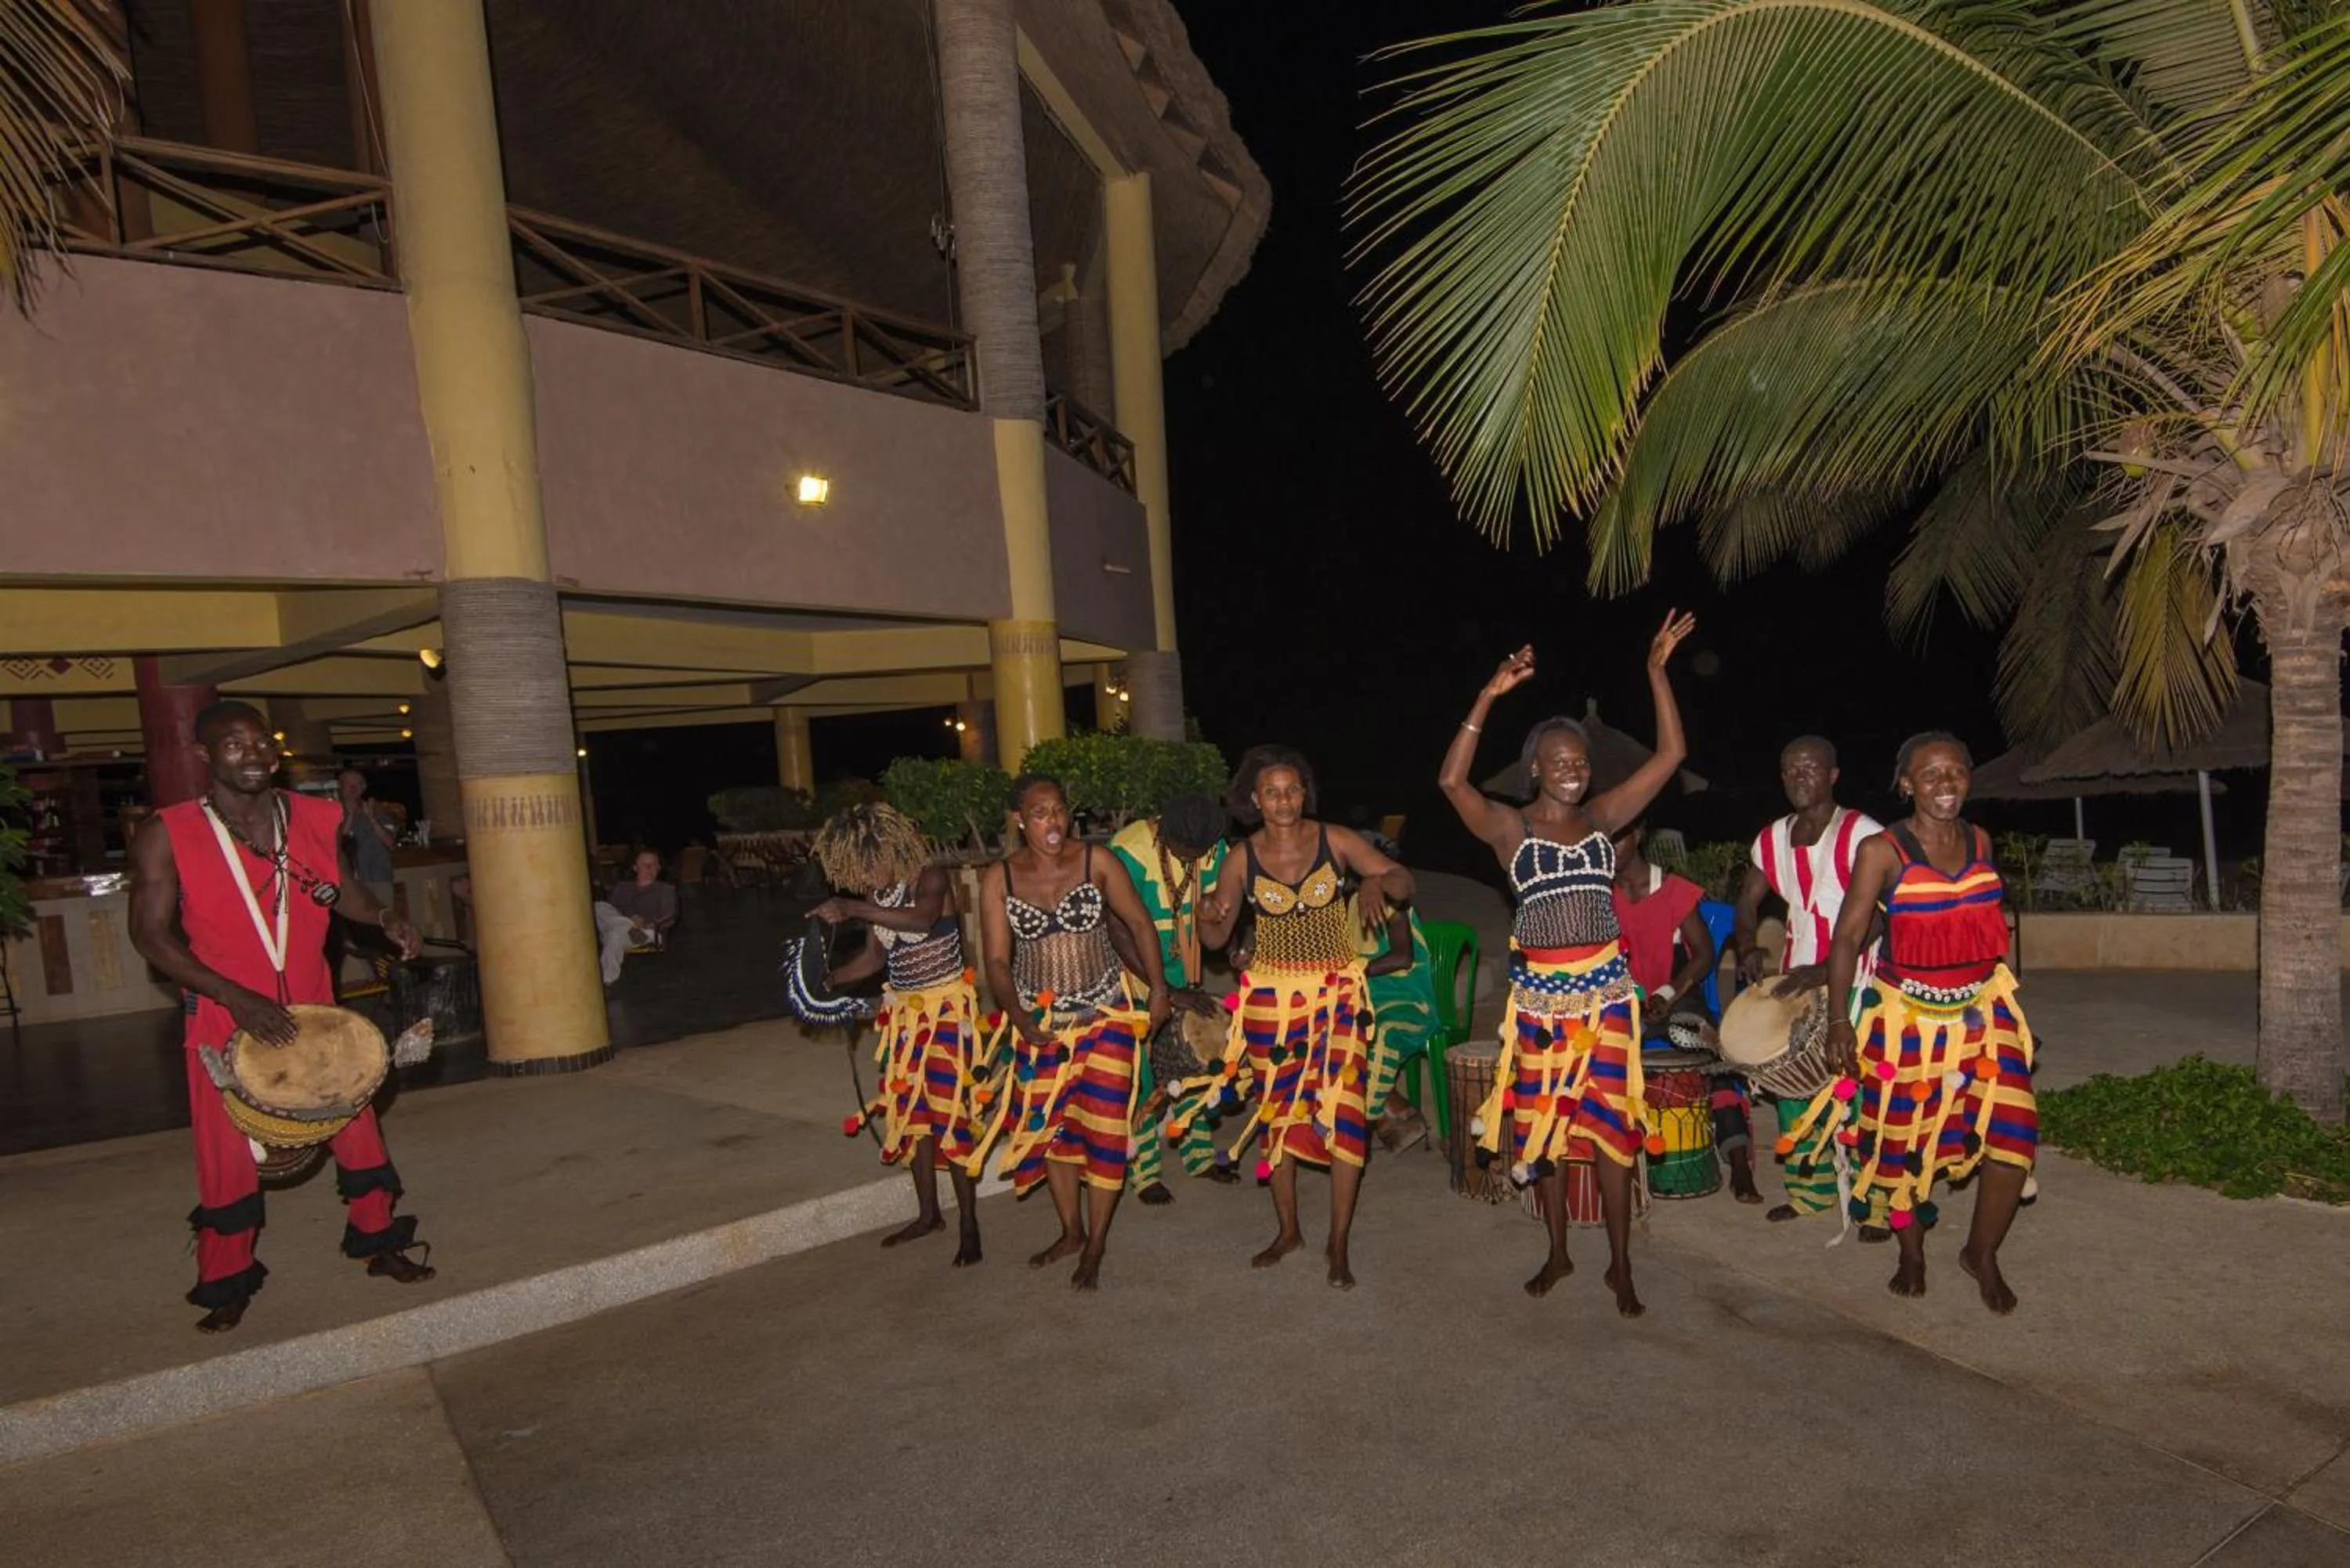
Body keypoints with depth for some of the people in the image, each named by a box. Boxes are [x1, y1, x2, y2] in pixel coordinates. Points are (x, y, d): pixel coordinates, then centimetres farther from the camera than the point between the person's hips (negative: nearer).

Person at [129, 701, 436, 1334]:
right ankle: (227, 1283, 26)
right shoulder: (167, 837, -11)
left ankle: (377, 1241, 29)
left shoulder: (312, 819, -1)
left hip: (314, 1014, 3)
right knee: (229, 1158, 7)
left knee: (357, 1129, 10)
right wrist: (237, 999, -21)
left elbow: (341, 887, 12)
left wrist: (383, 918, -10)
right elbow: (151, 933, -12)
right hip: (225, 1022, -3)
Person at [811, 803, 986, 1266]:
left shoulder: (932, 878, -16)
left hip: (946, 1009, -7)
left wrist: (852, 909, -40)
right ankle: (928, 1213, 28)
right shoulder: (878, 896, 4)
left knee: (950, 1113, -6)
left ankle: (969, 1226, 4)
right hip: (904, 1012, 7)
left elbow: (922, 919, -37)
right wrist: (826, 981, 1)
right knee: (912, 1111, 13)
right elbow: (874, 955, 13)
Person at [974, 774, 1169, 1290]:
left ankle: (1095, 1247, 16)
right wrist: (1018, 1015, -20)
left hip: (1104, 1015, -2)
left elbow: (1139, 923, -2)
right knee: (1048, 1126, 13)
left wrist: (1159, 988, -7)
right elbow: (997, 960, -6)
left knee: (1103, 1127, -1)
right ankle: (1071, 1232, 33)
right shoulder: (999, 879, -6)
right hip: (1039, 1021, 2)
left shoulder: (1097, 862, -10)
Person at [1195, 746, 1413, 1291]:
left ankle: (1339, 1242, 10)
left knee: (1344, 1114, -7)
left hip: (1337, 995, -2)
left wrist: (1377, 881, -29)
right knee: (1277, 1113, 12)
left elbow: (1404, 881, -7)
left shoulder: (1336, 841, -7)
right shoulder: (1241, 859, -3)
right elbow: (1217, 938, 0)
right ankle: (1287, 1230, 31)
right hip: (1271, 999, 2)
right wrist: (1206, 916, -22)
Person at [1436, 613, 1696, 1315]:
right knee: (1544, 1124, 11)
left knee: (1612, 1123, 5)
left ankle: (1620, 1265, 20)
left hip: (1605, 987, 1)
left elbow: (1671, 754, -4)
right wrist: (1488, 698, -26)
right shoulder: (1509, 828, -4)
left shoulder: (1603, 817, 2)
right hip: (1539, 991, -1)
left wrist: (1656, 671, -11)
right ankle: (1558, 1254, 30)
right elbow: (1451, 780, -22)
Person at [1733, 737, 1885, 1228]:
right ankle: (1811, 1190, 26)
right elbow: (1748, 901, 19)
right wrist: (1748, 949, 0)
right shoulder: (1772, 839, 8)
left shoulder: (1861, 834, -11)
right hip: (1793, 984, 6)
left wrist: (1827, 971, -25)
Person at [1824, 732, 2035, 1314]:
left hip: (1982, 1011, 4)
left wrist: (2003, 993, 18)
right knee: (1906, 1140, 8)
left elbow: (1986, 922, 16)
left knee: (2012, 1131, -4)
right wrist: (1840, 1019, -14)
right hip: (1908, 1018, -4)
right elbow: (1847, 937, -11)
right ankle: (1912, 1254, 31)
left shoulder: (1979, 840, 3)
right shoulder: (1882, 850, -12)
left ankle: (1982, 1252, 19)